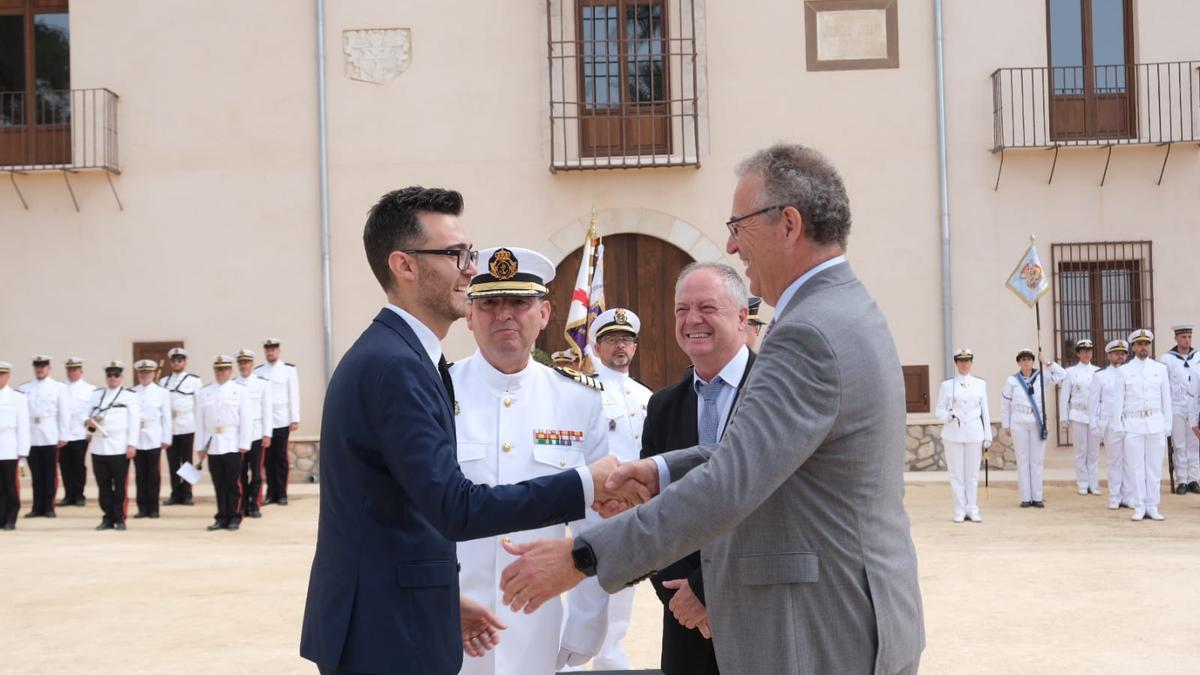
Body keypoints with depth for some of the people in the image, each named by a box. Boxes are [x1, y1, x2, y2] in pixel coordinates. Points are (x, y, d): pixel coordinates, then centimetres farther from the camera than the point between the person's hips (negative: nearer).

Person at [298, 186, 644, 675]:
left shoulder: (384, 355, 12)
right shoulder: (395, 365, -20)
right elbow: (456, 508, -26)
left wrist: (443, 602, 18)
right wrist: (586, 485, -23)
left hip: (377, 621, 10)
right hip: (389, 634, -10)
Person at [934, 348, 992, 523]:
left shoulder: (980, 384, 10)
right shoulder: (947, 385, 4)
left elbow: (985, 411, 10)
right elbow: (939, 410, 4)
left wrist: (988, 437, 6)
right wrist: (948, 416, -18)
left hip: (974, 434, 1)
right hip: (953, 434, -1)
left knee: (973, 474, 2)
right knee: (956, 473, 0)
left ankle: (972, 510, 9)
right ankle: (960, 511, 7)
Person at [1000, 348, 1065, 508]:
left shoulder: (1041, 377, 3)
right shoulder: (1012, 380, 0)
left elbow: (1062, 374, 2)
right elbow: (1005, 404, 5)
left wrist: (1048, 363, -6)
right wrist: (1006, 425, 5)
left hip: (1038, 423, 1)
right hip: (1019, 424, -1)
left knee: (1037, 460, 3)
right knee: (1022, 460, 2)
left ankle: (1037, 497, 8)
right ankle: (1025, 498, 6)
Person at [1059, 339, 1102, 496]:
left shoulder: (1098, 371, 8)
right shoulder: (1070, 372, 2)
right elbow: (1064, 395, 2)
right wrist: (1064, 418, -2)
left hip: (1095, 415, 2)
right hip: (1078, 415, -2)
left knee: (1094, 452, 4)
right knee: (1081, 451, 2)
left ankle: (1094, 484, 9)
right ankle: (1082, 485, 8)